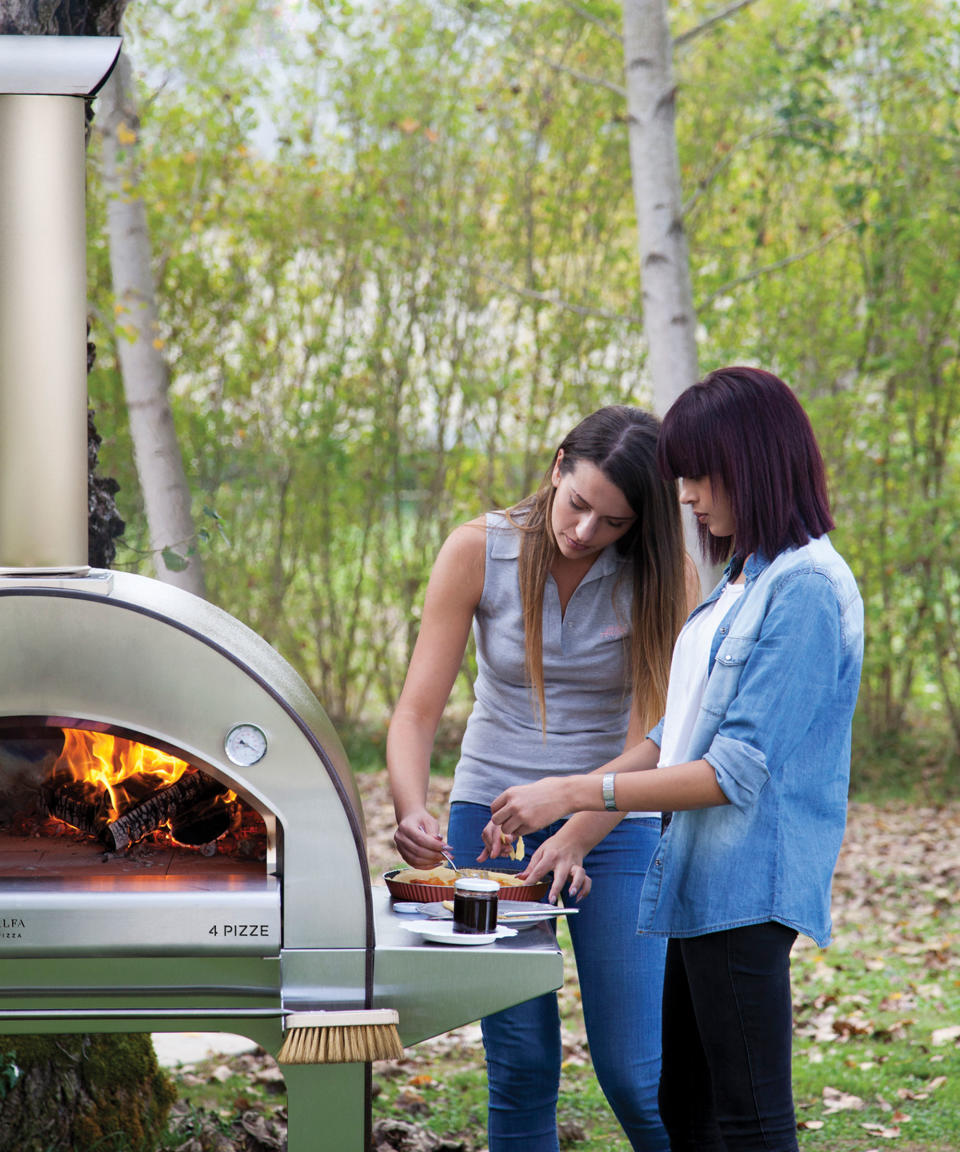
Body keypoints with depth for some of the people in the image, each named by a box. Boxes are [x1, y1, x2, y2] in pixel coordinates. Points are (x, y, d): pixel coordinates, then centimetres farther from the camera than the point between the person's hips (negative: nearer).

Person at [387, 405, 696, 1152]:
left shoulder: (665, 577, -11)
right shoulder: (479, 551, -8)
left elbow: (647, 741, -15)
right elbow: (418, 709, -9)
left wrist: (577, 840, -29)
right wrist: (412, 809, -27)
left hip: (615, 825, -1)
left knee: (634, 1074, -5)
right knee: (520, 1066, 3)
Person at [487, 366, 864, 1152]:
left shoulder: (806, 588, -15)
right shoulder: (742, 580, 15)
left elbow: (738, 771, -19)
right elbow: (679, 736, 19)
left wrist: (578, 792, -16)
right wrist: (570, 826, 11)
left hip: (752, 890, -10)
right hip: (704, 883, 10)